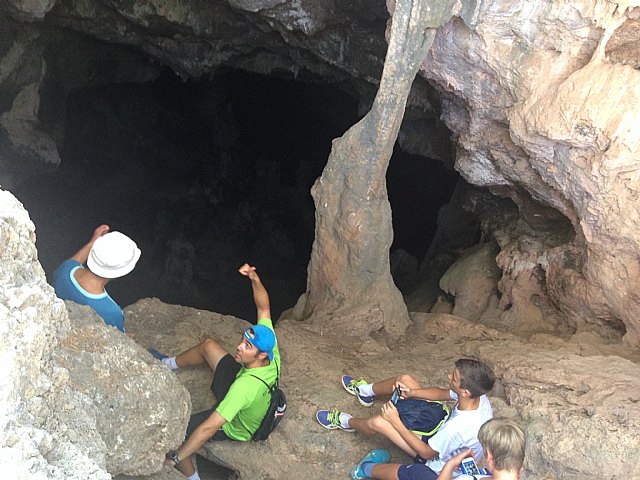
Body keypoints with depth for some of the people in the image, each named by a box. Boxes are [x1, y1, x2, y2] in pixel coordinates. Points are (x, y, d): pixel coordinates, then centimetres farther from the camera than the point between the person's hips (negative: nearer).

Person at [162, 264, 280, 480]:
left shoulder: (246, 386, -47)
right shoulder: (270, 348, -28)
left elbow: (209, 428, -45)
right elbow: (263, 307, -14)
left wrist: (176, 457, -36)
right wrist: (254, 278, -31)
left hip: (235, 427, -7)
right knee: (208, 345, 11)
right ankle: (168, 364, 40)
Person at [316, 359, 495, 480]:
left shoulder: (458, 428, -44)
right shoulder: (478, 395, -22)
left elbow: (427, 453, -28)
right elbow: (443, 394, -2)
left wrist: (395, 421, -24)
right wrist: (412, 392, -18)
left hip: (437, 464, -7)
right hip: (441, 435, 7)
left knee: (377, 422, -21)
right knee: (405, 379, -1)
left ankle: (346, 422, 17)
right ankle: (366, 390, 31)